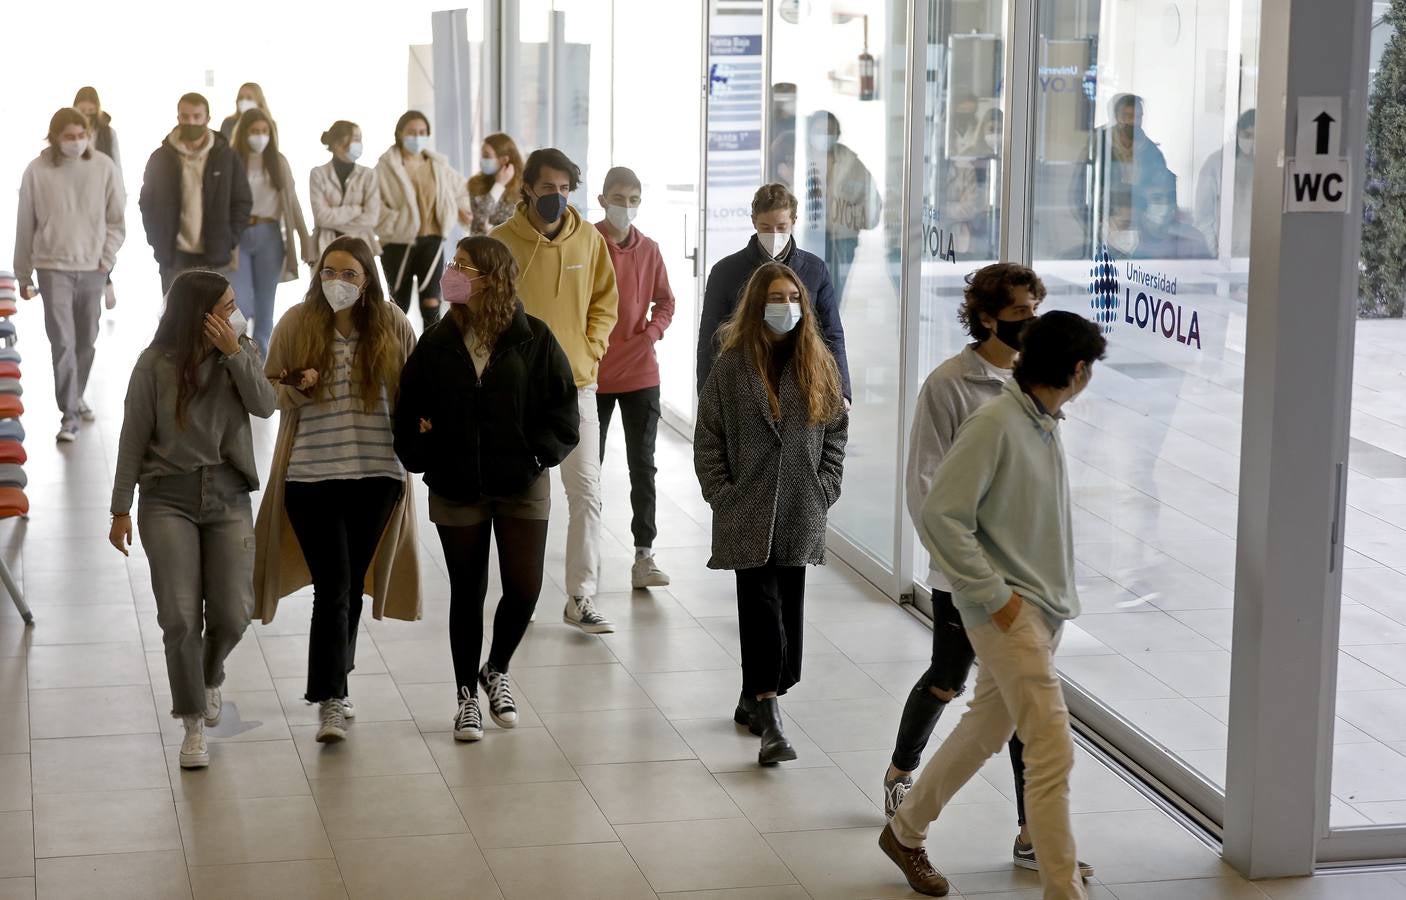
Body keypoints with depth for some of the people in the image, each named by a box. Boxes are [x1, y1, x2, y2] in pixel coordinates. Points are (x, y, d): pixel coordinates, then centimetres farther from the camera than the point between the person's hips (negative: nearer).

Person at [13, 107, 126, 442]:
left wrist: (107, 257, -5)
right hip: (53, 268, -2)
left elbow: (116, 219, 5)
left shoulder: (104, 167, -3)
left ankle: (75, 399, 33)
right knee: (62, 342, -9)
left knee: (86, 342, 13)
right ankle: (70, 415, -7)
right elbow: (25, 226, 2)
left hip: (93, 269, 2)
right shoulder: (37, 171, -6)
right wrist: (23, 275, 7)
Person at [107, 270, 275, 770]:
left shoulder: (241, 353, 3)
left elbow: (264, 405, -11)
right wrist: (121, 509, -2)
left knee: (232, 614, -1)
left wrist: (234, 354, -20)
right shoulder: (155, 364, -6)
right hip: (169, 498, -2)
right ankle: (193, 725, 6)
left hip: (228, 497, 3)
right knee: (181, 617, -8)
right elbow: (134, 438, -2)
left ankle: (209, 677, 33)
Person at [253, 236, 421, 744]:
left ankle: (333, 683, 32)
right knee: (333, 587, -8)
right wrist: (296, 389, -15)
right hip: (311, 474, -2)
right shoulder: (296, 324, -1)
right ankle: (331, 701, -6)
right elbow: (268, 388, 5)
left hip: (376, 475, 2)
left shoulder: (392, 326, 1)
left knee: (352, 584, 13)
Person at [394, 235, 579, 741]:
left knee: (524, 587, -3)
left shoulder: (533, 340, -5)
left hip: (522, 487, -1)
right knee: (467, 593, 8)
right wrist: (424, 459, -8)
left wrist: (537, 455, -13)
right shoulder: (436, 345, 0)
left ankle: (496, 670, 25)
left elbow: (563, 413, -3)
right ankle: (466, 695, 22)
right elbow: (408, 415, 4)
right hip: (457, 491, 1)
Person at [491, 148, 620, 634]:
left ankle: (581, 598, 1)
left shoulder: (589, 240, 1)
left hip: (576, 384, 2)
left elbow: (605, 301, 10)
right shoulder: (502, 242, -7)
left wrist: (591, 349, -1)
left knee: (586, 490, -4)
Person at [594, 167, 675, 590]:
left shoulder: (649, 250, 3)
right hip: (593, 373, -2)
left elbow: (664, 301, 13)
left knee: (643, 466, 2)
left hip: (641, 372, 3)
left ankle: (644, 555, 5)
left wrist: (652, 333, -5)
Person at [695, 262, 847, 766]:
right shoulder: (732, 365, -3)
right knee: (762, 610, -10)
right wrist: (722, 495, -6)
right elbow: (708, 438, 0)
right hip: (748, 516, -3)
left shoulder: (818, 364, 5)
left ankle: (754, 700, 25)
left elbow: (837, 429, 10)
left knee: (789, 608, 8)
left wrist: (825, 488, 1)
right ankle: (768, 720, -13)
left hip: (801, 516, 4)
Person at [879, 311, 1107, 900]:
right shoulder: (994, 423, -18)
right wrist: (993, 595, -18)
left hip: (1043, 607, 9)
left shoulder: (1045, 424, 9)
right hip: (1007, 610, -9)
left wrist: (1058, 595, 11)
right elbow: (940, 514, -20)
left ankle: (906, 832, 37)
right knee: (1053, 749, -11)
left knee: (985, 730, 19)